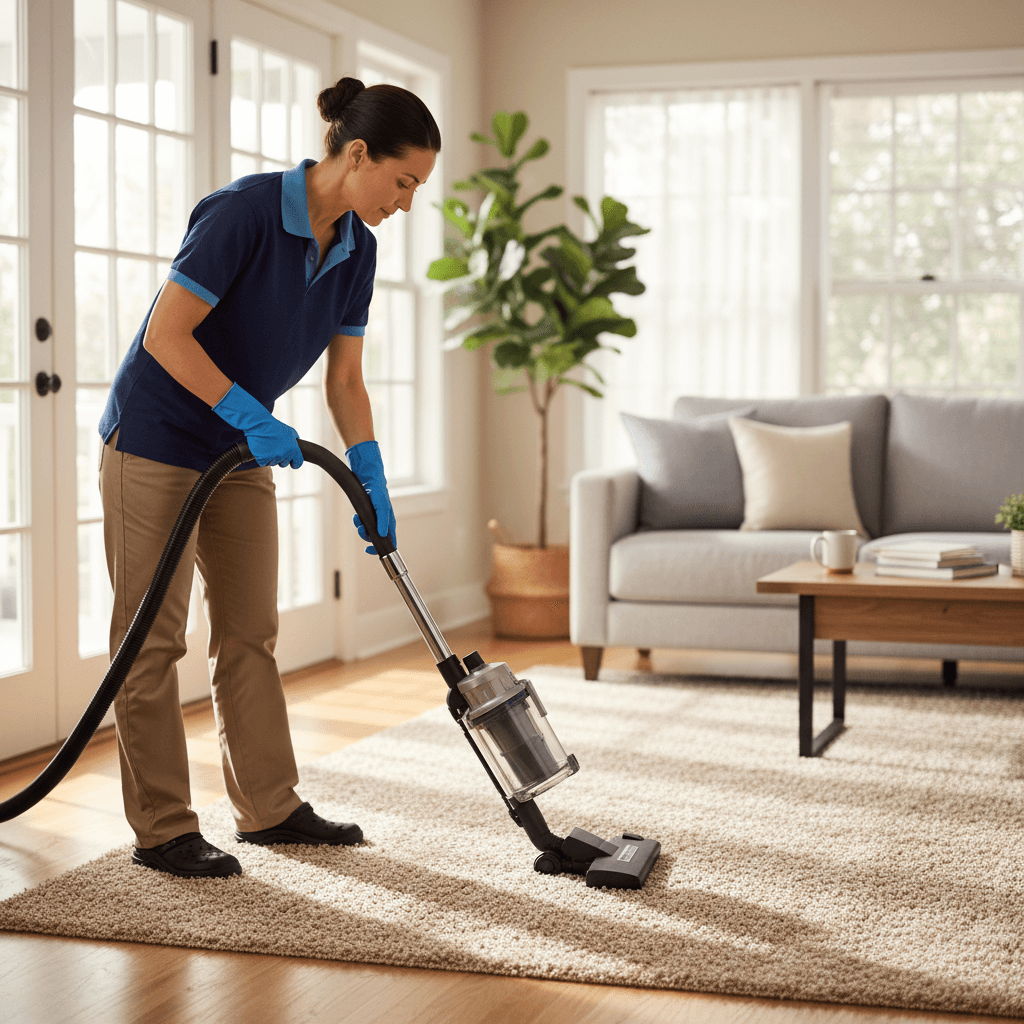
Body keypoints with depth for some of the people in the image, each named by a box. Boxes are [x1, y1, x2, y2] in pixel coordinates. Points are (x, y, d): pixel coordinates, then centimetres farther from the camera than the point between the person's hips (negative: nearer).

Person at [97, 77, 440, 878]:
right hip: (157, 442, -8)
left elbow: (345, 379, 5)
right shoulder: (245, 211, -24)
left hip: (240, 452, 8)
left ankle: (268, 807, 21)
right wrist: (252, 416, -26)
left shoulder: (355, 248, -1)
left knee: (251, 632, 11)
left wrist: (372, 483, -3)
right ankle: (162, 831, 6)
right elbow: (165, 336, -24)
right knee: (152, 637, -1)